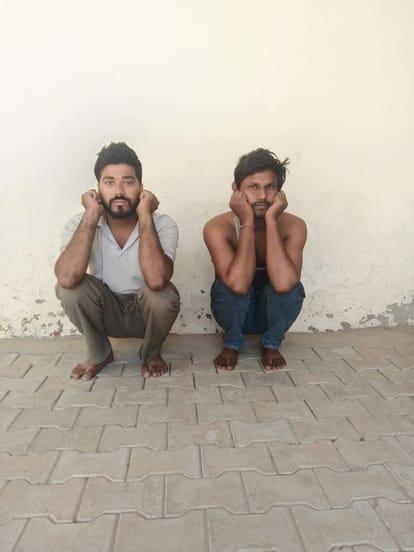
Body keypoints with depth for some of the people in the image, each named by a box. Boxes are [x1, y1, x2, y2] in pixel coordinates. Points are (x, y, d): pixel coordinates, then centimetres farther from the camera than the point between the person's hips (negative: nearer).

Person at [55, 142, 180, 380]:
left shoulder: (163, 224, -21)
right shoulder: (80, 224, -16)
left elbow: (156, 280, -41)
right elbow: (67, 278, -36)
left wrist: (145, 216, -35)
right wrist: (91, 216, -31)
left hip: (147, 313, -1)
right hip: (106, 313, 2)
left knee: (164, 295, -34)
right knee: (69, 287, -27)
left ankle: (151, 354, 1)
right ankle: (99, 354, 2)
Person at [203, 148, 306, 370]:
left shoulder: (293, 226, -21)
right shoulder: (218, 227, -25)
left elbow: (283, 283, -39)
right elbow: (239, 284, -39)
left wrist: (271, 220, -36)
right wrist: (247, 222, -36)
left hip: (271, 312, 1)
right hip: (234, 311, -1)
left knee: (291, 286, -31)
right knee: (228, 283, -33)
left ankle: (271, 343, -1)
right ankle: (232, 344, -2)